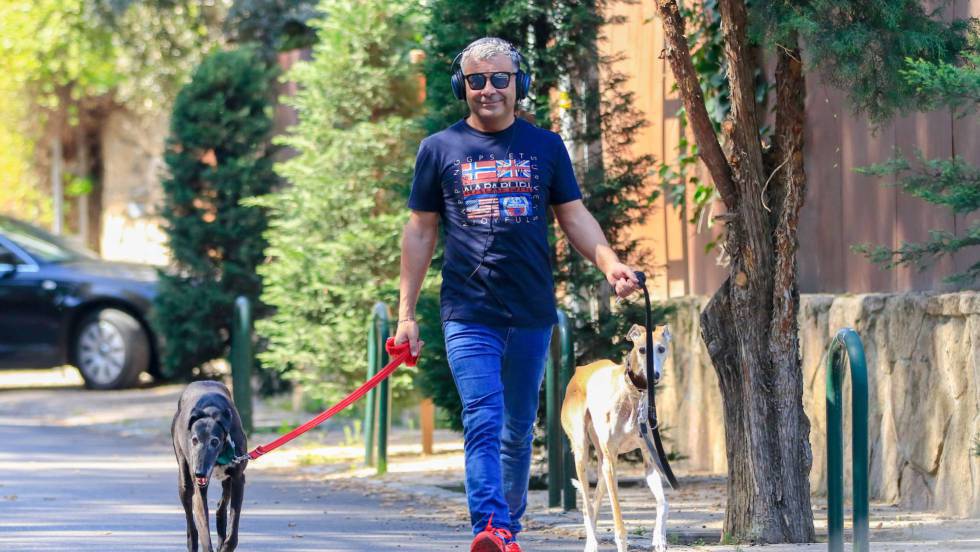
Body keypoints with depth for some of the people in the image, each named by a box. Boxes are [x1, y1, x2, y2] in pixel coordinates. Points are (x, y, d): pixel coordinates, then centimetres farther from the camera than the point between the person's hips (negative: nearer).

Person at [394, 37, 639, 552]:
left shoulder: (545, 146, 10)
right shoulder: (440, 149, 6)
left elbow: (574, 216, 9)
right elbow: (420, 232, 9)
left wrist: (609, 262, -11)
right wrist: (406, 313, 6)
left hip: (532, 315, 3)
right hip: (468, 313, -3)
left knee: (518, 430, 11)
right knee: (484, 422, -18)